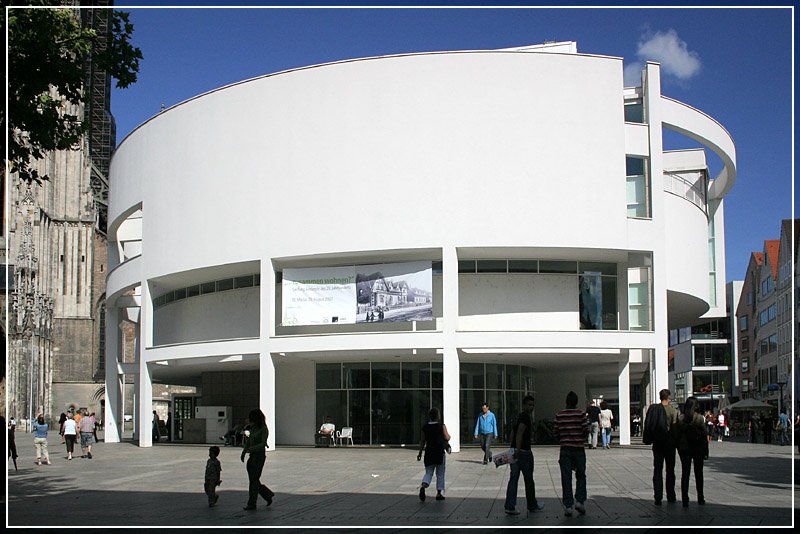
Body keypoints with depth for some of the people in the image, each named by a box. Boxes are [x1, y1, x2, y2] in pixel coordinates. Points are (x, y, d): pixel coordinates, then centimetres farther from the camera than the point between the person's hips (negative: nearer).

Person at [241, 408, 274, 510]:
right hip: (252, 456, 8)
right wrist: (244, 452, 5)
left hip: (259, 456, -8)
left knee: (254, 480, -5)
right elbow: (248, 442, 18)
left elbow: (263, 444, -20)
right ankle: (268, 495, 24)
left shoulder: (264, 429, -12)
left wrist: (250, 449, -27)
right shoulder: (252, 428, 11)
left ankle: (251, 504, 1)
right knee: (253, 480, 10)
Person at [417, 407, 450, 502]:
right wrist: (448, 435, 12)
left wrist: (420, 452, 13)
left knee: (428, 472, 9)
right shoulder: (441, 426, -7)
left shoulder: (425, 427, 3)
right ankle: (439, 493, 10)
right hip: (439, 452, -3)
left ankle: (423, 486, -19)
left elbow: (423, 441, 5)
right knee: (440, 473, 11)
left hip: (428, 452, 3)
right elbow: (447, 438, -11)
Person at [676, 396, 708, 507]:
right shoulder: (700, 418, -8)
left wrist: (679, 448, 9)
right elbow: (704, 435, -7)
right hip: (697, 448, -1)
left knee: (685, 473, 2)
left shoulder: (681, 418, -3)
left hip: (684, 448, 1)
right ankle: (700, 498, 19)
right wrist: (706, 451, 0)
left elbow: (678, 434, 0)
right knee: (698, 473, 13)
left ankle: (685, 499, -4)